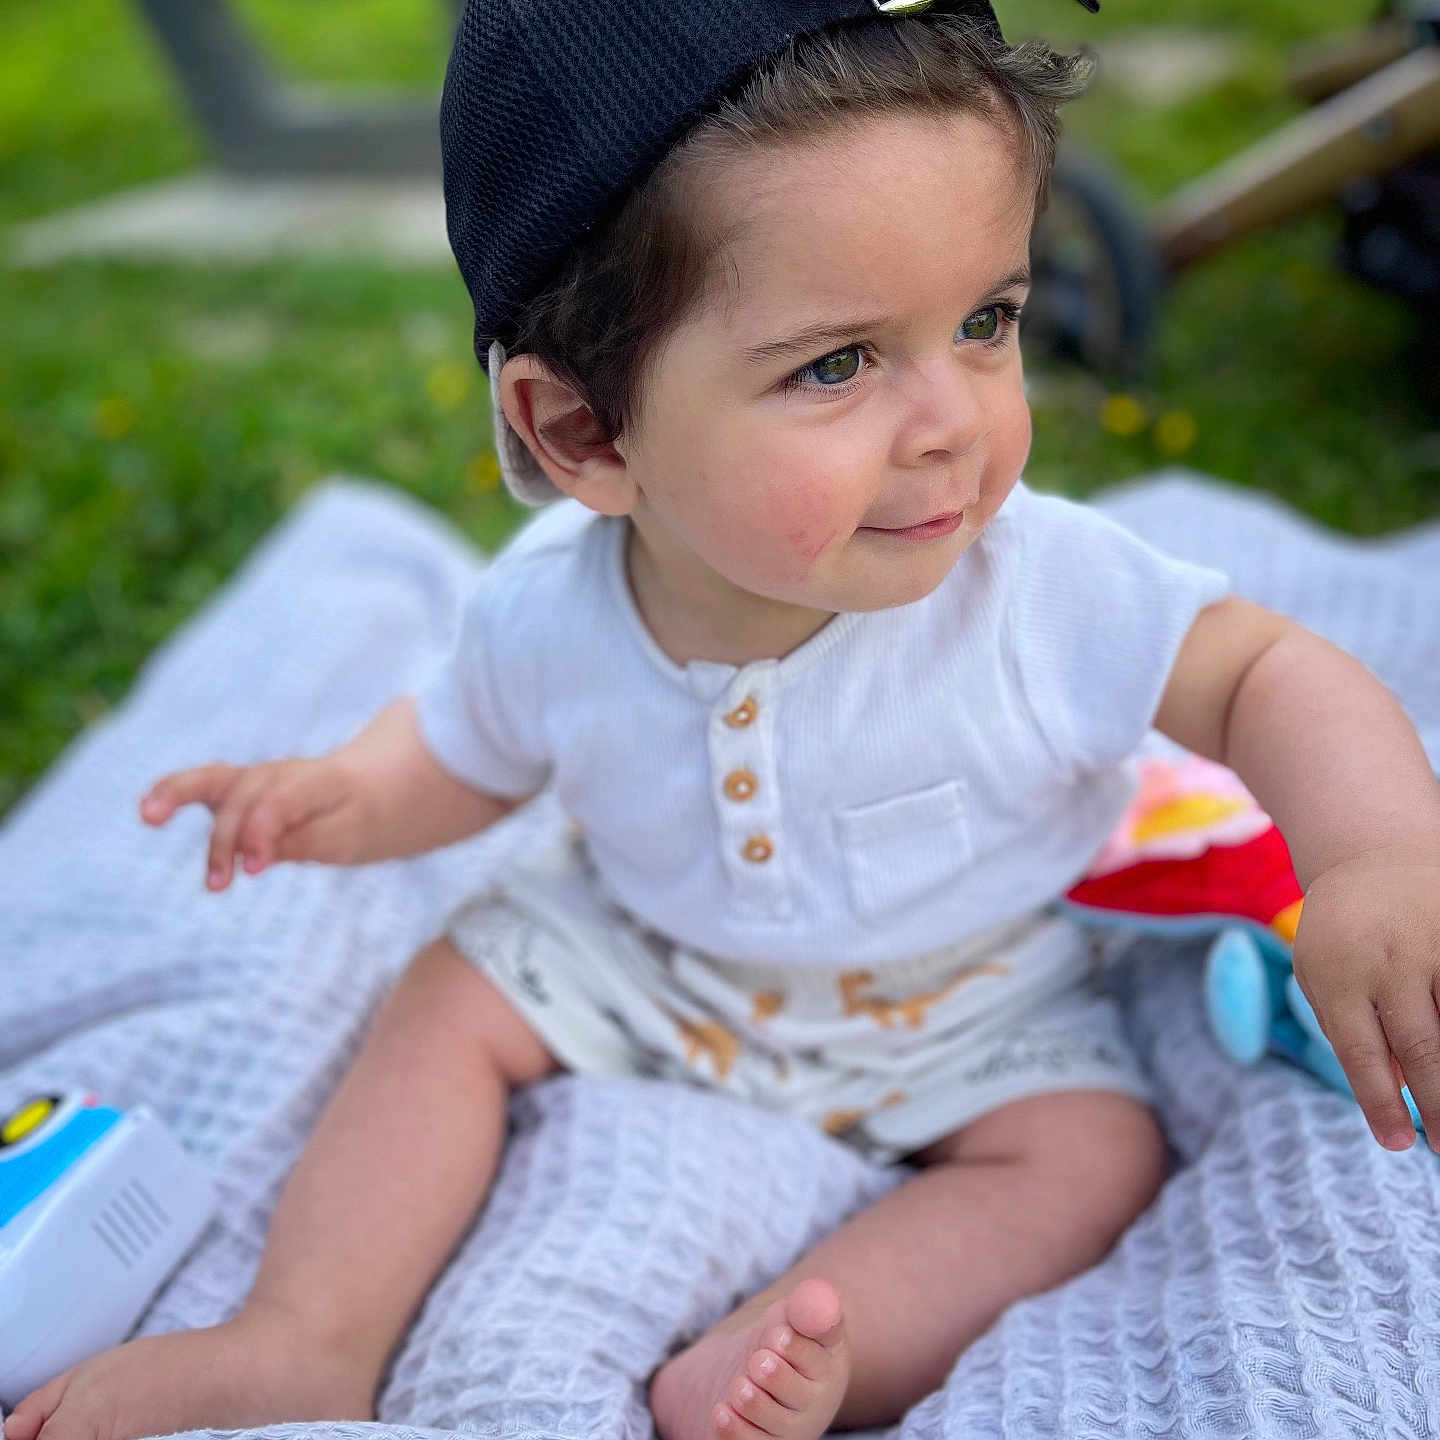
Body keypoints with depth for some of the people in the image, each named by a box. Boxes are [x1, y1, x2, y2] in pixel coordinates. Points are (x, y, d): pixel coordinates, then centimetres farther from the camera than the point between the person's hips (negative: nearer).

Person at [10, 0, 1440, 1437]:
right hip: (642, 951, 2)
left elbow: (1267, 671, -24)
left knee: (1095, 1153, -20)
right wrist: (346, 795, -23)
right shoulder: (545, 612, -23)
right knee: (453, 994, -5)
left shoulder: (1046, 593, -34)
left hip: (955, 999, -1)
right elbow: (466, 752, -1)